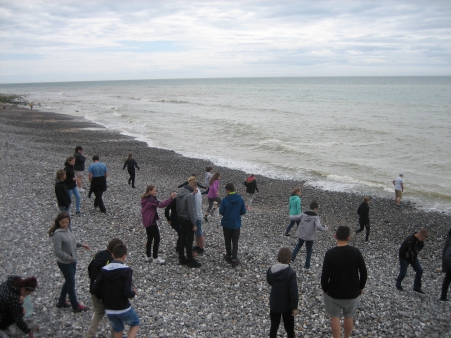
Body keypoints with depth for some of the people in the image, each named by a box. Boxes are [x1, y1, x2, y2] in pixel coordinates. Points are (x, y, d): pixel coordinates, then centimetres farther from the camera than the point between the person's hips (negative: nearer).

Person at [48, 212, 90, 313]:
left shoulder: (66, 230, 0)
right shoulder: (58, 234, -26)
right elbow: (58, 252, -28)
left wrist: (81, 245, 8)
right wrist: (69, 258, -23)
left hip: (72, 261, 8)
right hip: (65, 263, -8)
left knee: (69, 281, 22)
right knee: (71, 283, 6)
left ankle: (61, 301, 40)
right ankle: (76, 306, 22)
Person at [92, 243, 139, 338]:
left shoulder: (104, 270, -3)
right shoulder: (126, 270, -16)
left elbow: (94, 289, -4)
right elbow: (127, 292, -23)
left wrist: (104, 298, 12)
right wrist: (134, 293, -2)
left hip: (109, 310, 4)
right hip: (123, 308, -4)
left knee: (118, 330, 25)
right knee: (135, 324, 22)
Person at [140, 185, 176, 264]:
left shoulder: (146, 199, 11)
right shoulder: (151, 200, -21)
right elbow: (160, 204, -34)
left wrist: (156, 216, 12)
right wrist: (171, 198, -40)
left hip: (147, 221, 10)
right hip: (151, 221, -10)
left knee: (150, 239, 17)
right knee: (157, 239, -3)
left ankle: (148, 256, 23)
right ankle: (155, 258, 2)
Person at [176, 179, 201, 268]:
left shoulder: (181, 192, 1)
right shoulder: (189, 195, -25)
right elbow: (191, 211, -25)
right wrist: (194, 224, -17)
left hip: (181, 218, 8)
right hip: (188, 220, -8)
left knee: (182, 239, 16)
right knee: (189, 240, 3)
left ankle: (181, 258, 26)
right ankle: (190, 261, 13)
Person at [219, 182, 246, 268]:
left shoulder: (225, 200, -18)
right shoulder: (240, 199, -9)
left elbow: (221, 212, -8)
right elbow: (243, 211, -2)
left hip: (227, 224, -1)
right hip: (236, 224, 2)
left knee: (227, 241, 17)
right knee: (235, 242, 11)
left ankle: (229, 256, 29)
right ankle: (234, 259, 7)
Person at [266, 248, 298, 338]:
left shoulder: (270, 270, -10)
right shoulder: (290, 273, -24)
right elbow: (293, 292, -20)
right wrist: (295, 307, -12)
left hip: (274, 303, 3)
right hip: (287, 305, -3)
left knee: (274, 325, 19)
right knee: (289, 327, 18)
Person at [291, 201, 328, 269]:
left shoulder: (303, 214, -2)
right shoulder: (316, 217, -13)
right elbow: (318, 227, -26)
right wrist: (326, 229, -10)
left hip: (301, 234, 4)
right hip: (310, 237, -3)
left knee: (299, 245, 28)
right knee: (309, 250, 15)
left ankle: (292, 258, 17)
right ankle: (307, 265, 22)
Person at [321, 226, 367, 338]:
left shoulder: (330, 253, -18)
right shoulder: (356, 252, -13)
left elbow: (325, 275, -15)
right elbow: (363, 272, -6)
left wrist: (325, 289, 1)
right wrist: (361, 287, 10)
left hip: (334, 292, -2)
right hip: (352, 292, 2)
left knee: (335, 317, 16)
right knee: (349, 317, 23)